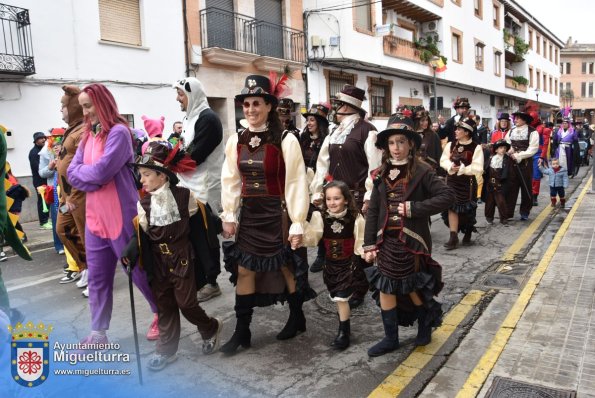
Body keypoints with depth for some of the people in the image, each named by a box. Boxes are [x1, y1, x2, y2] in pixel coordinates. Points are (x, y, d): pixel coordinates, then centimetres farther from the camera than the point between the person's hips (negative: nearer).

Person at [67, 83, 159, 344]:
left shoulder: (118, 132, -11)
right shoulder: (88, 135, 12)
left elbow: (102, 171, -21)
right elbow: (71, 172, 6)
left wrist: (81, 172, -2)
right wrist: (91, 175, -12)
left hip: (121, 215, -7)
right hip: (94, 216, 8)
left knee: (139, 269, 6)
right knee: (97, 277, 12)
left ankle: (163, 314, 26)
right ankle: (98, 334, 23)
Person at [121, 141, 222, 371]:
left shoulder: (184, 196, -9)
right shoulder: (143, 204, 0)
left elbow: (198, 224, 2)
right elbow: (141, 234, 1)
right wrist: (131, 250, -17)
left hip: (181, 259, -3)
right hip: (158, 263, 4)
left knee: (186, 303, 0)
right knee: (164, 307, 11)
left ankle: (211, 329, 28)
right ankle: (166, 350, 26)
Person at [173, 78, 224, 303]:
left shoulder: (207, 118, -13)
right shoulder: (192, 117, 17)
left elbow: (195, 155, -20)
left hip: (204, 187, -9)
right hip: (193, 185, 9)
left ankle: (210, 282, 10)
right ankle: (200, 280, 22)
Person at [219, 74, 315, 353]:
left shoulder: (286, 141, -12)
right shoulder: (235, 141, 2)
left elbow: (296, 184, -11)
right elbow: (230, 181, 9)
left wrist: (297, 224, -12)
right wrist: (229, 216, 6)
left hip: (277, 215, -4)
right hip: (249, 215, 5)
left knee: (287, 268, 10)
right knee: (243, 270, 8)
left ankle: (297, 318, 34)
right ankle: (242, 331, 22)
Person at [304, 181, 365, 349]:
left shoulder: (355, 218, -14)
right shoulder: (320, 216, -10)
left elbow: (360, 243, -8)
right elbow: (312, 237, -19)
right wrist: (300, 238, -36)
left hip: (348, 264, -3)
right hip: (330, 264, 4)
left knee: (341, 298, -5)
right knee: (337, 299, 15)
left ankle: (343, 333, 12)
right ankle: (345, 328, 36)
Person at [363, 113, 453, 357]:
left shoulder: (421, 172, -8)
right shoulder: (382, 174, 4)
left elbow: (447, 195, -15)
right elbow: (373, 211, 4)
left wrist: (414, 208, -20)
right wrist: (369, 244, 0)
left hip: (411, 241, -4)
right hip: (386, 241, 4)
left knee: (412, 288, 8)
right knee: (385, 289, 6)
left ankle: (425, 324, 38)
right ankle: (391, 338, 22)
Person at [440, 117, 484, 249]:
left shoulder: (476, 147, -10)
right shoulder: (450, 145, 3)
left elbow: (478, 168, -15)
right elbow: (443, 160, 2)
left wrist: (462, 169, -23)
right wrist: (451, 166, -18)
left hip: (467, 183, -3)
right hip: (452, 181, 3)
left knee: (467, 210, 10)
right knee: (452, 207, -3)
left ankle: (467, 234, 33)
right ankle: (453, 237, 1)